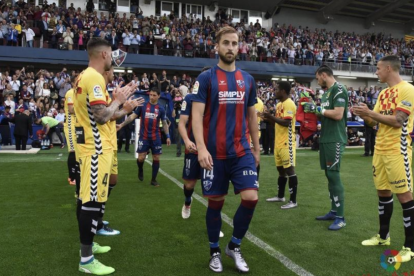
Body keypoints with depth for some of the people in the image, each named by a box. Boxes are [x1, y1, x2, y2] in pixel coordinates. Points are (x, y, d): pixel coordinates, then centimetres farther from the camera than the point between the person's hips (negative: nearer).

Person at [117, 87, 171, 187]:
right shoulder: (142, 106, -1)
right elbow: (132, 116, 1)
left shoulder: (161, 109, 2)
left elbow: (164, 123, 10)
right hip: (144, 136, -1)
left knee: (156, 158, 3)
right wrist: (121, 125, -9)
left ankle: (153, 180, 17)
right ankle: (140, 170, 29)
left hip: (156, 137, 1)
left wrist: (168, 136, 5)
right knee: (141, 158, -6)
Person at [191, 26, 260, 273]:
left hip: (242, 152, 3)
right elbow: (197, 115, -10)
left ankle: (234, 246, 18)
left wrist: (256, 148, 17)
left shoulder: (248, 80, 10)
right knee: (216, 202, 7)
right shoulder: (206, 78, -3)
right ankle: (215, 252, 29)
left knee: (251, 198, -7)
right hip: (215, 153, -3)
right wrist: (201, 147, -22)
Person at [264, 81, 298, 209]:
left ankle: (293, 201, 1)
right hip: (279, 142, 10)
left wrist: (271, 116, -19)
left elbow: (286, 122, -24)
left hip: (287, 143, -10)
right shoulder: (279, 104, 15)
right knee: (280, 169, 16)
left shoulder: (289, 104, -15)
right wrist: (269, 118, 7)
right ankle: (280, 196, 27)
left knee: (289, 169, -6)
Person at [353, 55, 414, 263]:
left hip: (397, 152, -8)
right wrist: (364, 116, -3)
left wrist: (370, 112, -16)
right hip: (380, 150, 8)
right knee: (383, 192, 14)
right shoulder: (383, 93, 14)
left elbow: (397, 121, -20)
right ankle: (383, 236, 28)